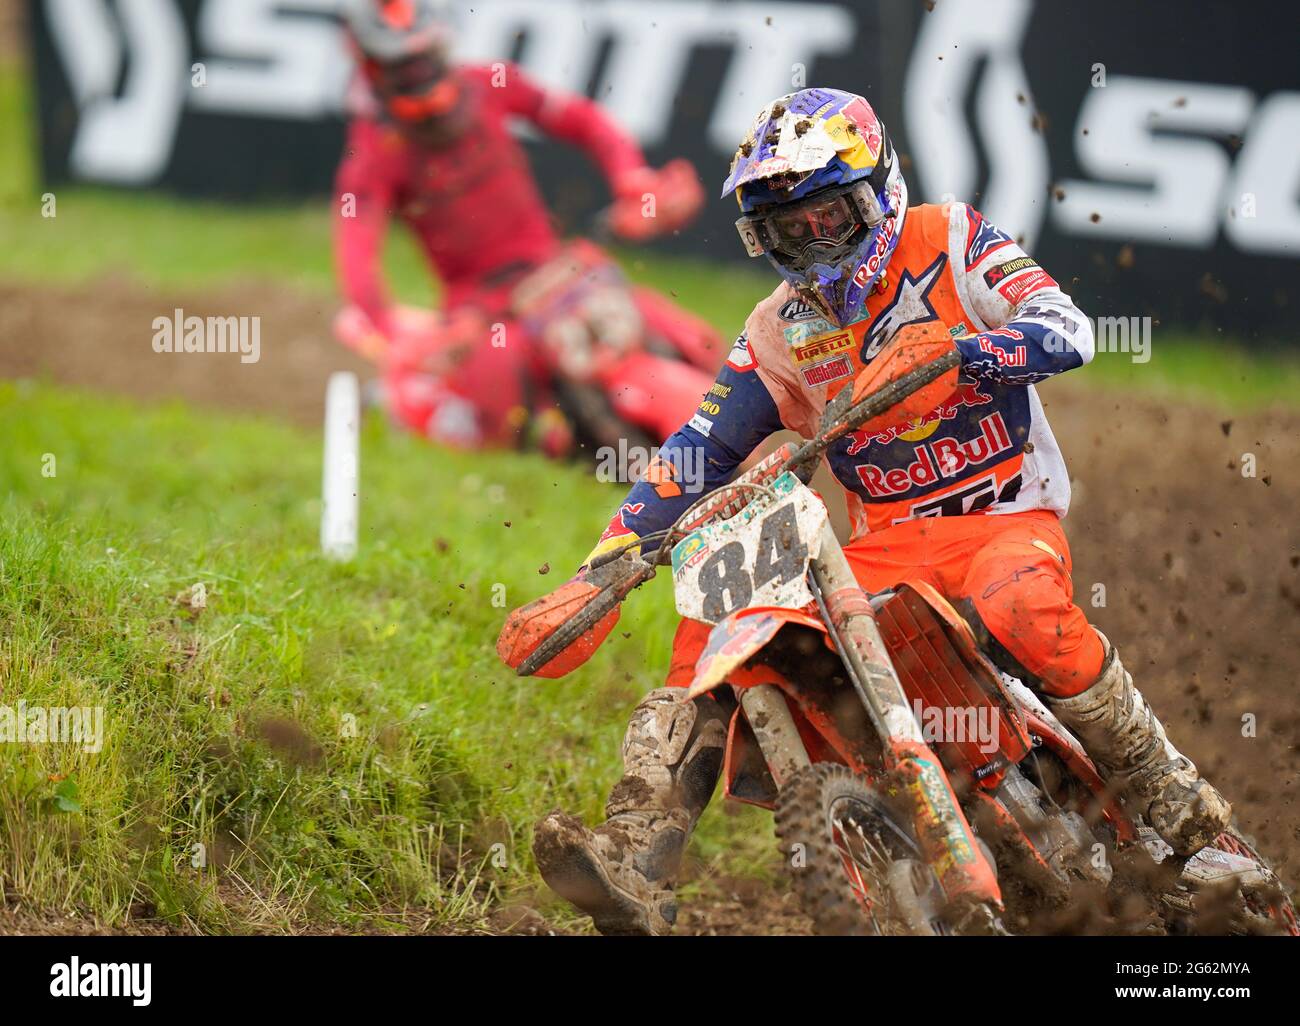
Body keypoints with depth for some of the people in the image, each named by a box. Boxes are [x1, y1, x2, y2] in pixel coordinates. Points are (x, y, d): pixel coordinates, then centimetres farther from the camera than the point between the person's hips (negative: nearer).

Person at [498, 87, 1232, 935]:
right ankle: (637, 865, -25)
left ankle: (1172, 796, -20)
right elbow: (699, 457, 10)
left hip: (1007, 520, -4)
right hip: (884, 549, 4)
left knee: (1018, 608, -38)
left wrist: (950, 349, -32)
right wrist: (597, 579, -2)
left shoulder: (950, 243, 1)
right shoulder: (780, 334, 12)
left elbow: (1066, 332, -13)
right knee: (716, 627, -16)